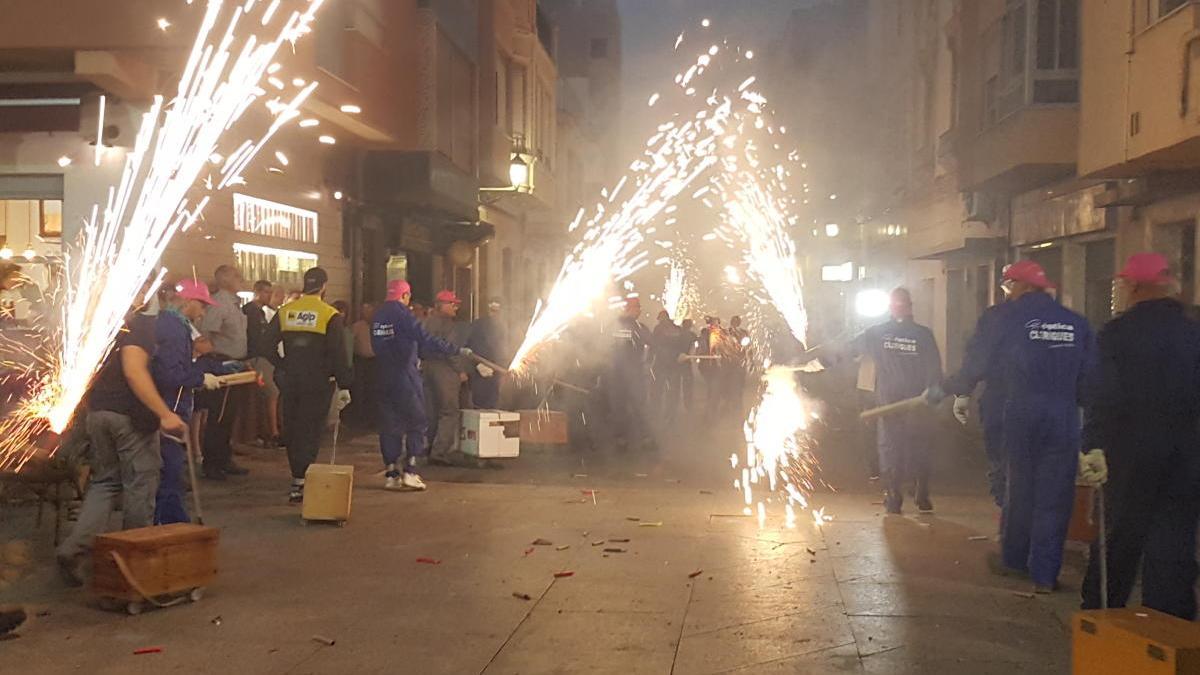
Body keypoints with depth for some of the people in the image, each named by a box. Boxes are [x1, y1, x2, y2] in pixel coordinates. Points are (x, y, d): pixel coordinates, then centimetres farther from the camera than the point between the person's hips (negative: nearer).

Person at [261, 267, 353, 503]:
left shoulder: (284, 312, 4)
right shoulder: (330, 315, -8)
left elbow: (268, 345, 2)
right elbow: (338, 354, -10)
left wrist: (283, 367, 10)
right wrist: (343, 386, -6)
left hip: (289, 381, 4)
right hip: (317, 383, -4)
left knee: (292, 429, 15)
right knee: (310, 431, 0)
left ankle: (298, 477, 25)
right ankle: (299, 484, -5)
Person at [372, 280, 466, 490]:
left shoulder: (377, 316, 10)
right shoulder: (403, 314, -11)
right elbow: (426, 341, -17)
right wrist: (457, 350, -12)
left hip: (383, 378, 6)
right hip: (405, 376, -6)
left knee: (390, 425, 9)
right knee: (416, 422, 3)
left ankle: (392, 474, 8)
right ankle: (410, 471, -4)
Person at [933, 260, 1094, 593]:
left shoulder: (1010, 318, -5)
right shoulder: (1076, 322, 5)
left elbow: (977, 363, -1)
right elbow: (1090, 375, 8)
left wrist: (943, 390, 11)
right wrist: (1084, 403, 23)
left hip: (1021, 418, -1)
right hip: (1064, 421, 2)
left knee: (1019, 489, 14)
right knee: (1054, 496, 4)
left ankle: (1013, 559, 28)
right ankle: (1044, 574, 5)